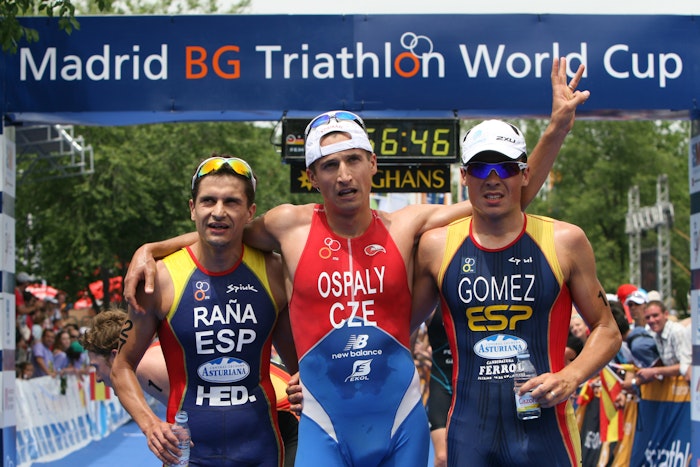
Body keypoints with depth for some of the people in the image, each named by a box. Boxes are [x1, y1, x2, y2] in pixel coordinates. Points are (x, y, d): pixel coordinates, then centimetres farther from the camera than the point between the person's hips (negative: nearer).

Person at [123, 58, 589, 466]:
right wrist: (149, 250, 9)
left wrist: (557, 128, -5)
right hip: (324, 428, -1)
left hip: (402, 422, 1)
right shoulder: (292, 226, -2)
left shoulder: (406, 225, -1)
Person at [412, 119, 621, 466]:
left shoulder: (564, 242, 1)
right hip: (468, 433, 1)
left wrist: (570, 378, -10)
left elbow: (606, 330, 7)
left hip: (545, 428, -1)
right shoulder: (437, 246, 4)